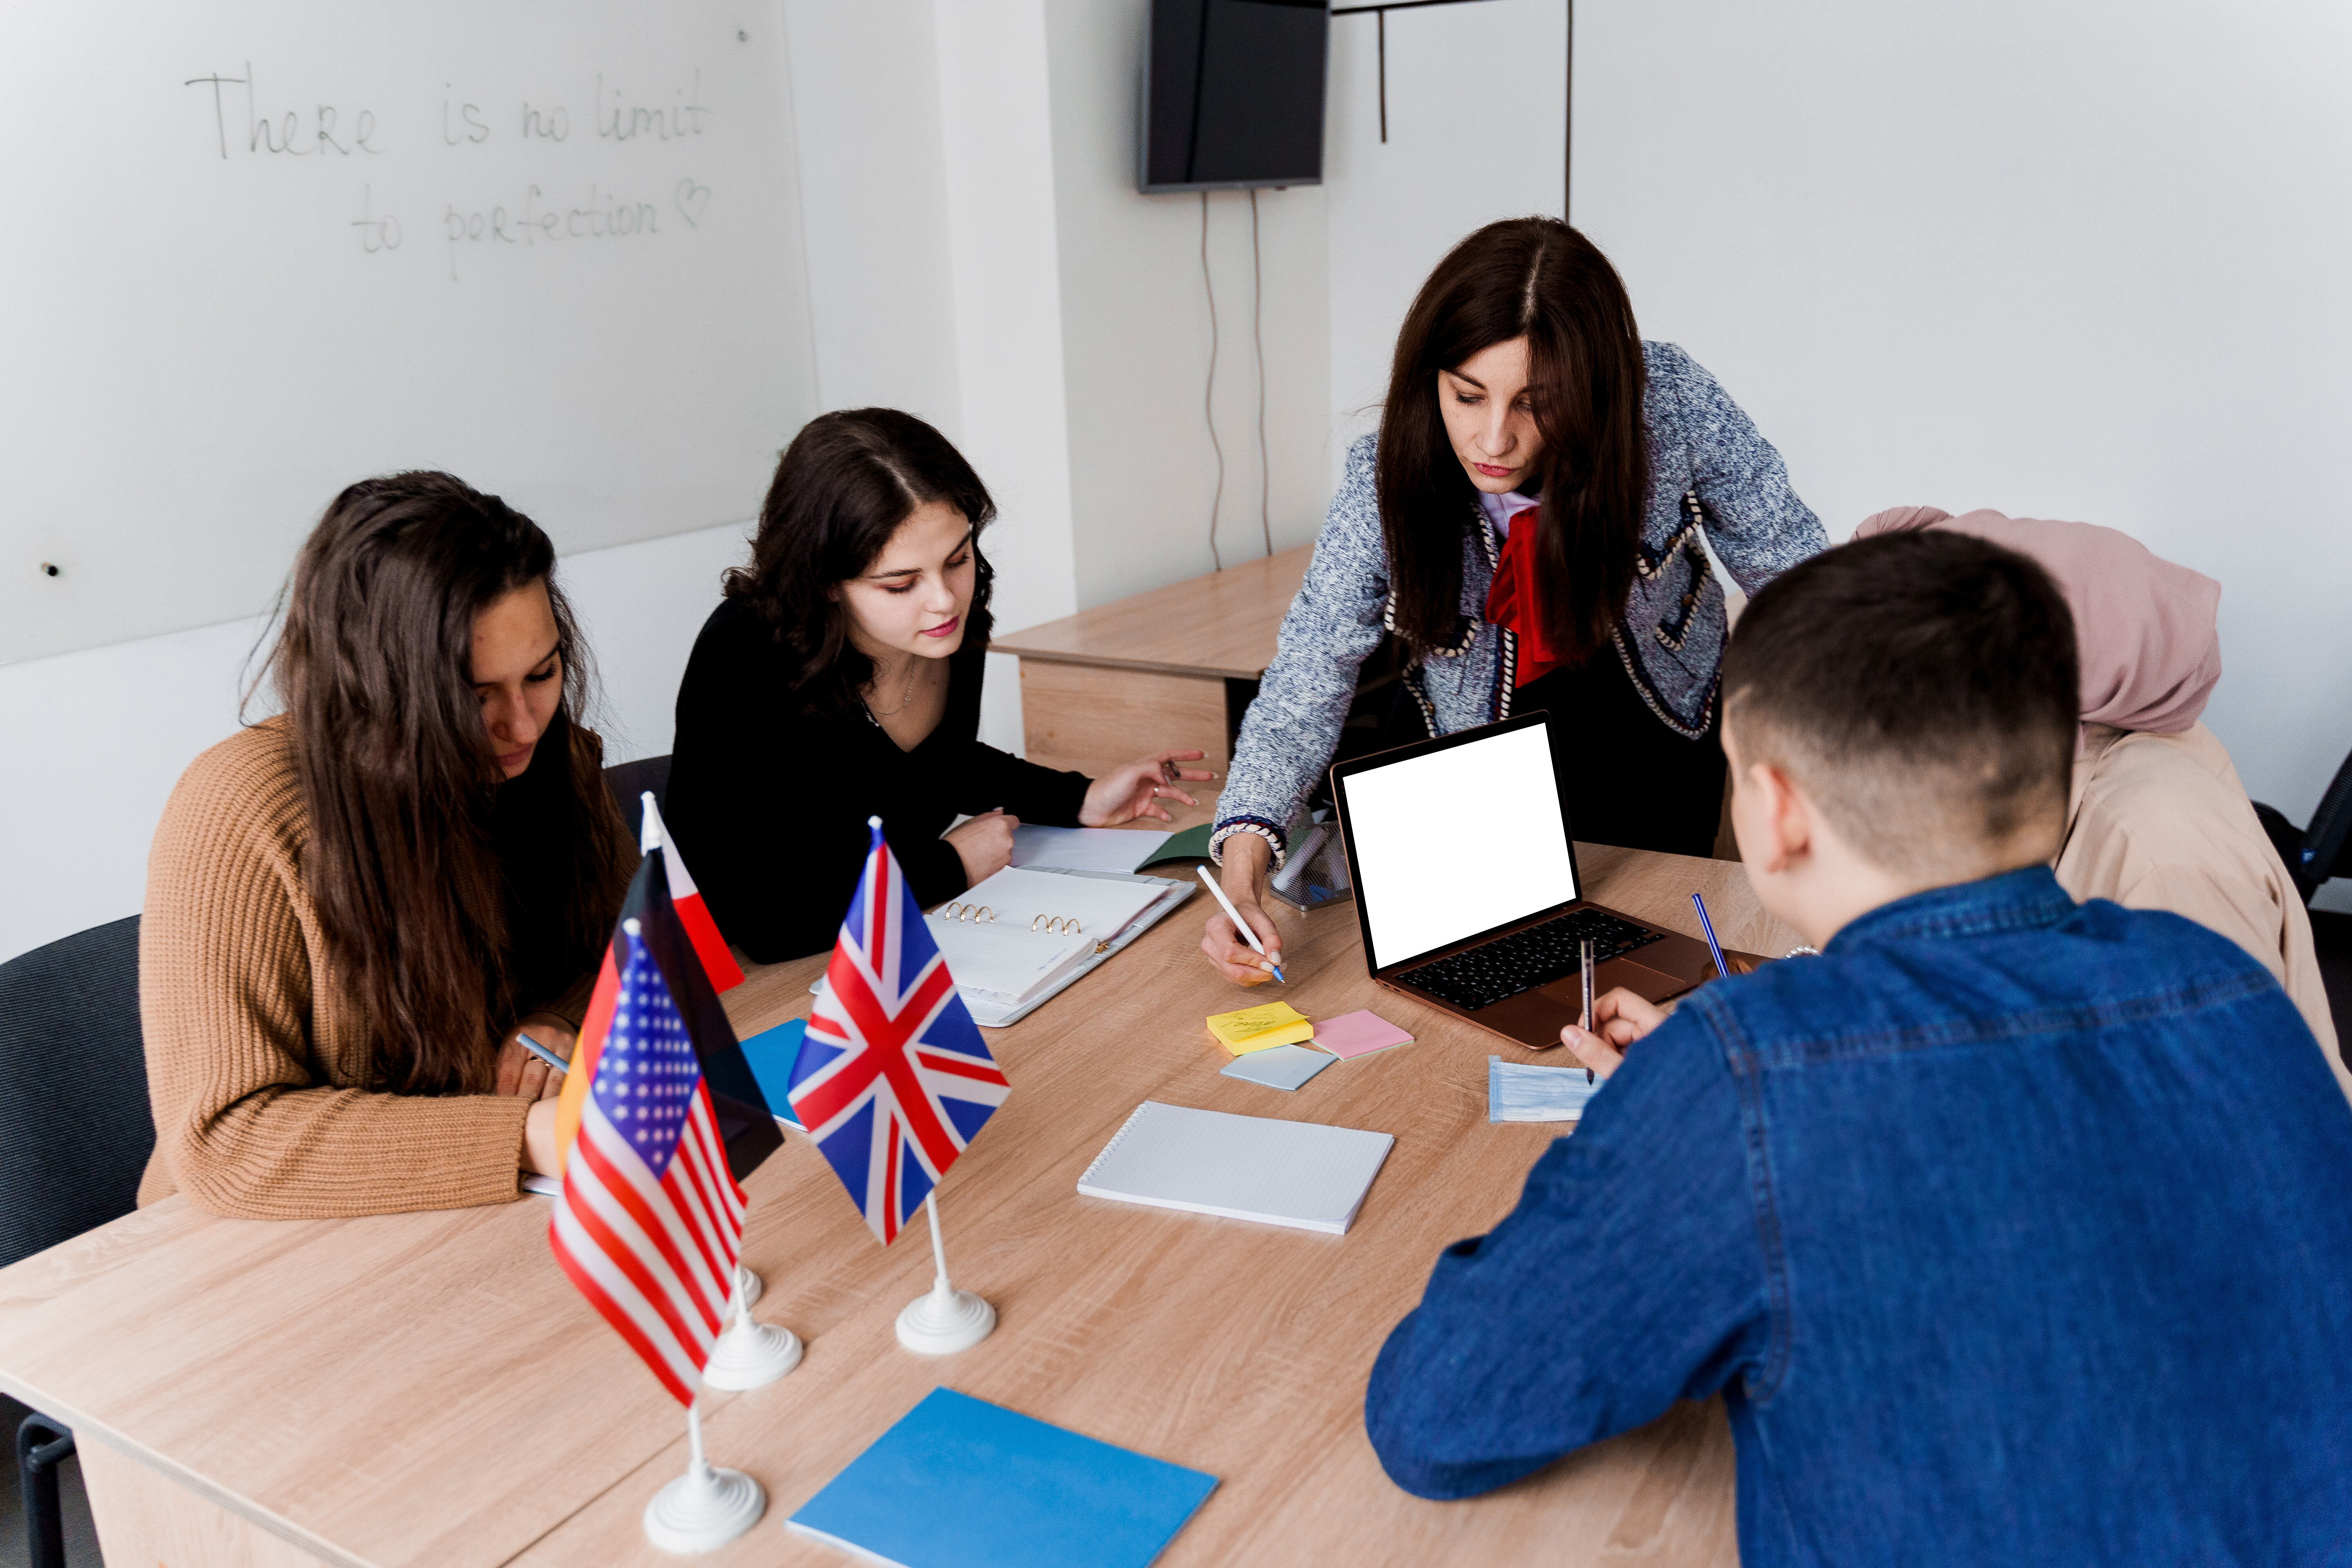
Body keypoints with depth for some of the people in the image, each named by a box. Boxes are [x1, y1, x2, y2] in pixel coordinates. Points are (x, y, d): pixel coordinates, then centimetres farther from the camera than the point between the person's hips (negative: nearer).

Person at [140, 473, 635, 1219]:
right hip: (295, 1249, -3)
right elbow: (220, 1138, -23)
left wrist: (563, 1025, -15)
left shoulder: (548, 755, -4)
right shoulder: (240, 818, -20)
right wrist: (524, 1138, -32)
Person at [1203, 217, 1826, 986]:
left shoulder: (1670, 401, -30)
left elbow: (1787, 560, -17)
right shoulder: (1383, 478, -29)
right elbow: (1312, 670, -28)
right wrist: (1244, 858, -43)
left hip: (1657, 695, 1)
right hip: (1477, 710, 0)